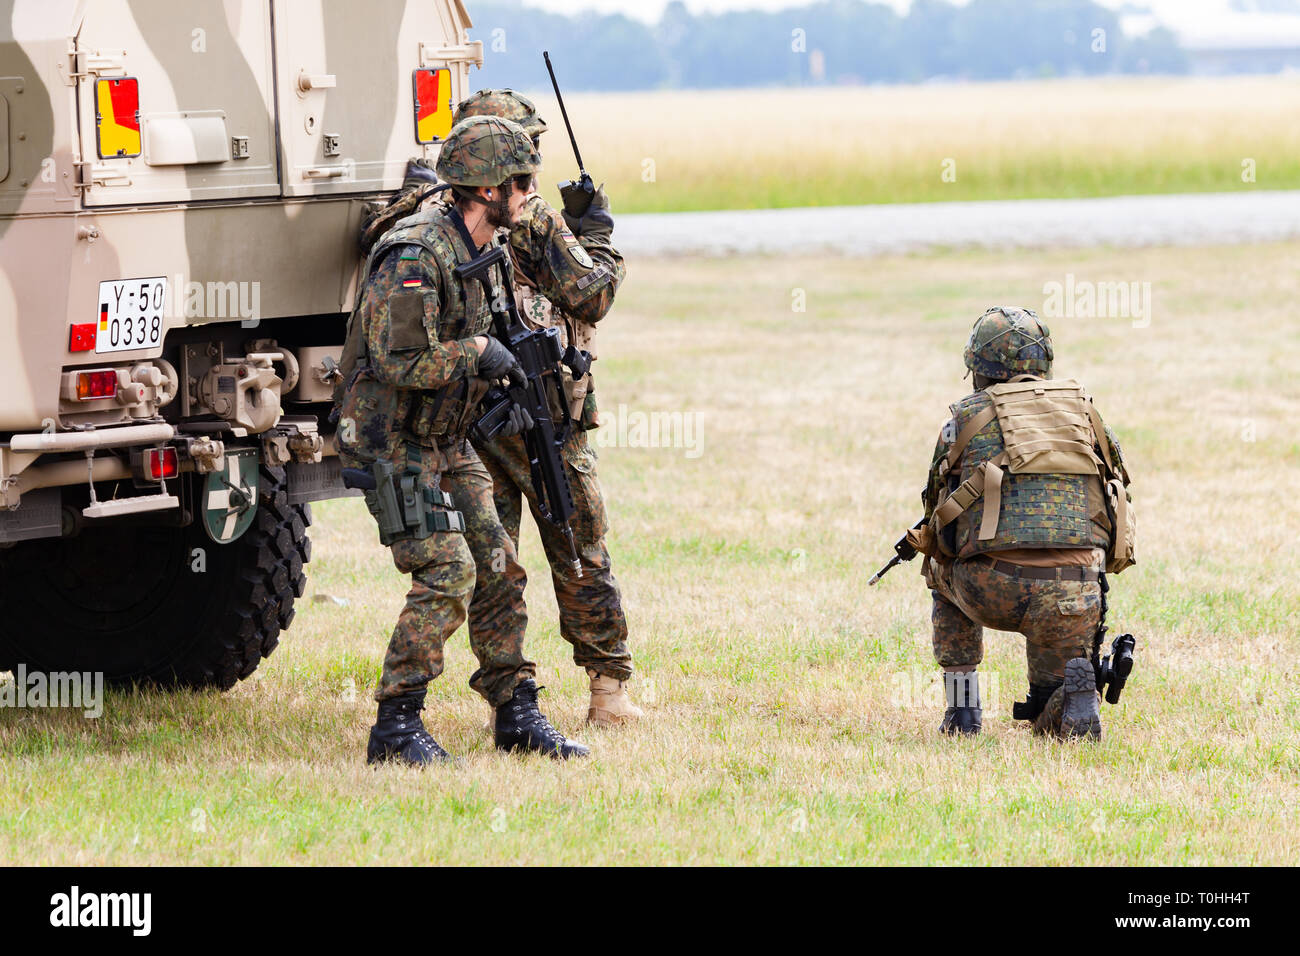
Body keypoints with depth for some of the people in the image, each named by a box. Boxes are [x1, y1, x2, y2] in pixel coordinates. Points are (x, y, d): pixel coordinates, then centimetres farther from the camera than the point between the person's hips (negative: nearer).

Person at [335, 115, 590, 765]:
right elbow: (398, 363, -28)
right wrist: (478, 354, -18)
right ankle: (395, 728, -10)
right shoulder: (416, 255, -22)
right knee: (447, 573, -16)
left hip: (447, 442, 9)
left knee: (497, 569, 7)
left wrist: (494, 395, 7)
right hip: (392, 441, -9)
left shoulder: (473, 252, 9)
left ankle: (516, 713, 16)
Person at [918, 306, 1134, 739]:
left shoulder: (966, 416, 12)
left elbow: (937, 512, 22)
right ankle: (1076, 685, -15)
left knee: (943, 573, 36)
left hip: (993, 590, -1)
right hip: (1073, 597, 1)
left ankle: (962, 711, 24)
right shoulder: (1082, 408, 17)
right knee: (1055, 726, 21)